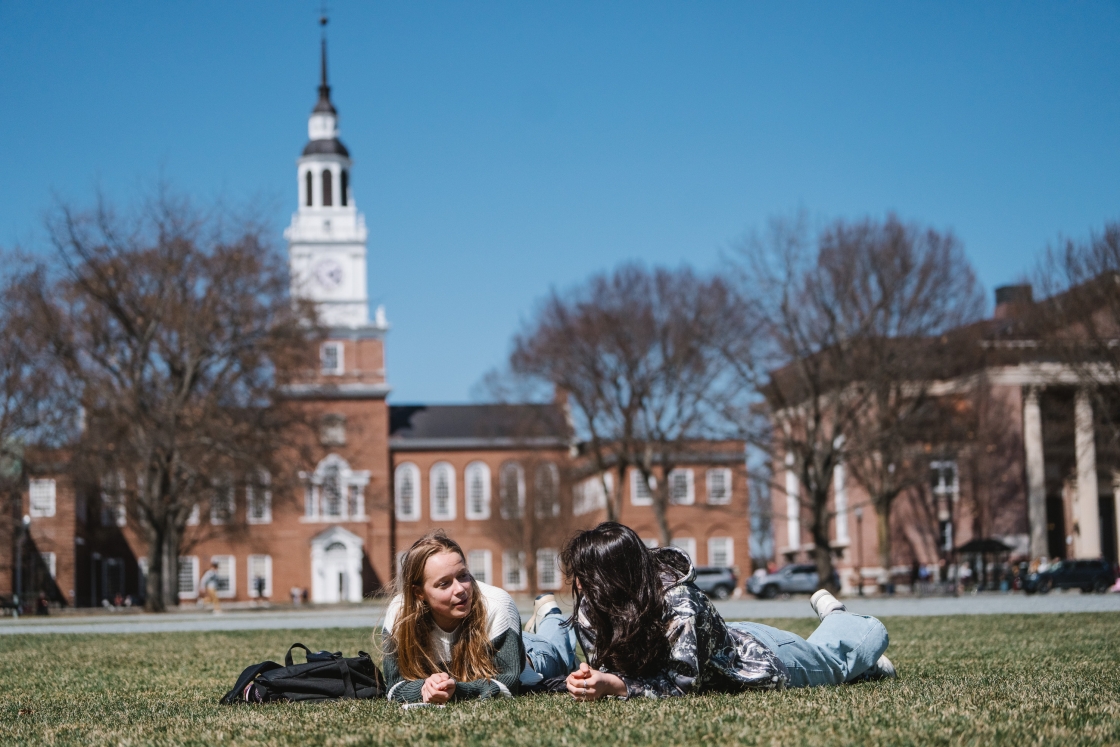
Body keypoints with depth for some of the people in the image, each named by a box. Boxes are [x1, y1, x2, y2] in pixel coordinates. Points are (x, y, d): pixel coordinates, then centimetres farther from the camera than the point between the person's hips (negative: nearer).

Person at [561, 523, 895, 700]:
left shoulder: (678, 603, -44)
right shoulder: (589, 612, -26)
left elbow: (683, 682, -43)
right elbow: (605, 670, -17)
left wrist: (616, 686, -54)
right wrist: (588, 681, -39)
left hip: (755, 655, -5)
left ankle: (835, 617, 50)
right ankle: (831, 616, 57)